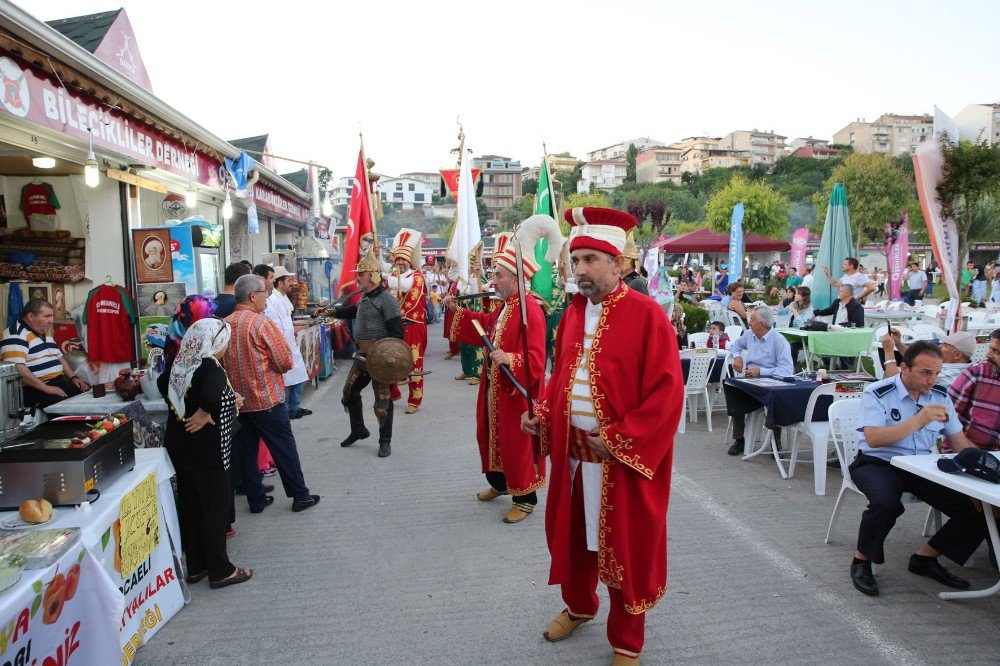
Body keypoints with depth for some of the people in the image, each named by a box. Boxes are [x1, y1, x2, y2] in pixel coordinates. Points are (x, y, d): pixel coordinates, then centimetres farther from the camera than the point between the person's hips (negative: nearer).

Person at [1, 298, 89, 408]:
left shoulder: (45, 334, 20)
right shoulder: (16, 336, -11)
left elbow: (59, 357, 28)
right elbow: (17, 368, -23)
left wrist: (73, 377, 11)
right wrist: (46, 388, -24)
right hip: (35, 390, -9)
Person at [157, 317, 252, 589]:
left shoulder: (179, 363, 1)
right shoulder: (210, 367, -23)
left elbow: (162, 384, 20)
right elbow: (211, 396, -42)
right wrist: (204, 413, -24)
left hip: (178, 445, 8)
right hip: (207, 450, -8)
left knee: (189, 505, 16)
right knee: (215, 508, 5)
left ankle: (195, 566, 29)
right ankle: (220, 571, 15)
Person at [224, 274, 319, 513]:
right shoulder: (262, 323, -17)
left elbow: (223, 361, 13)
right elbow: (285, 361, -15)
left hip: (239, 400, 6)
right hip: (267, 399, -6)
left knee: (246, 449, 13)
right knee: (285, 448, 5)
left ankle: (256, 500, 21)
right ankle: (300, 496, 14)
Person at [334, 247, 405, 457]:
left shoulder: (386, 299, -15)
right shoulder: (365, 299, 13)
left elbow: (396, 331, -19)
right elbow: (354, 311, 36)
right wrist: (333, 312, 40)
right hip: (362, 355, 9)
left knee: (382, 401, -1)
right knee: (349, 392, 17)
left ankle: (385, 442, 14)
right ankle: (358, 430, 36)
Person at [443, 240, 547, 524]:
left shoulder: (530, 310, -23)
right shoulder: (505, 306, 7)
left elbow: (535, 359, -28)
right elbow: (486, 326, 23)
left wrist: (509, 359, -42)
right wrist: (458, 311, 18)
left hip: (517, 392, -10)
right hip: (495, 389, 10)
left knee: (517, 442, 2)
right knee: (491, 434, 21)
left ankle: (525, 497, 20)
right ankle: (499, 482, 41)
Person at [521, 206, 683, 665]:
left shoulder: (646, 314, -14)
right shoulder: (573, 313, 7)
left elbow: (667, 390, -17)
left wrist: (620, 440, -20)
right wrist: (541, 413, 0)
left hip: (625, 458, -6)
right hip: (572, 450, 6)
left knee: (626, 544, 9)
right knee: (573, 532, 20)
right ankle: (579, 605, 47)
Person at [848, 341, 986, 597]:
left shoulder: (940, 396, 7)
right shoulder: (877, 393, -11)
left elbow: (960, 442, 12)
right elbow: (873, 439, -23)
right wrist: (919, 421, -30)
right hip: (877, 464, -6)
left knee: (977, 511, -12)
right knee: (886, 503, -37)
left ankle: (925, 557, 12)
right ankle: (862, 561, -9)